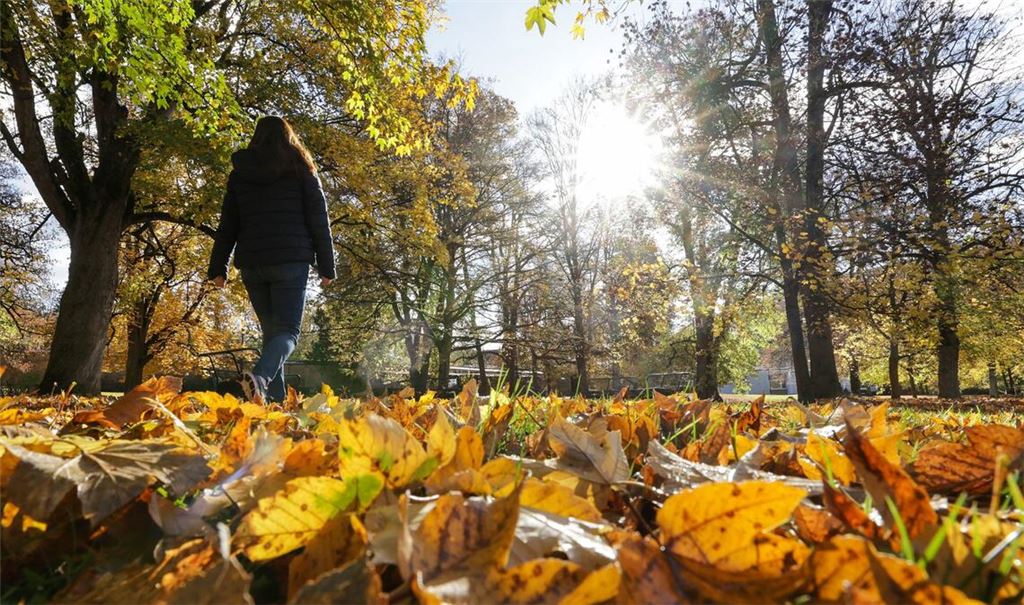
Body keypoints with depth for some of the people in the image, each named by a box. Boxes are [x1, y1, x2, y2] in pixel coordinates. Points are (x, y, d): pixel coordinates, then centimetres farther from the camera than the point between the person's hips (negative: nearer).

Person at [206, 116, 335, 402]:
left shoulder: (239, 173, 15)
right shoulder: (300, 169, 7)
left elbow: (228, 224, 13)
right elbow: (318, 219, 2)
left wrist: (218, 267, 14)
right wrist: (326, 266, 3)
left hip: (251, 263, 4)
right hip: (291, 261, -3)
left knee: (270, 331, 11)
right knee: (287, 330, -5)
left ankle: (276, 399, 5)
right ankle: (260, 376, -33)